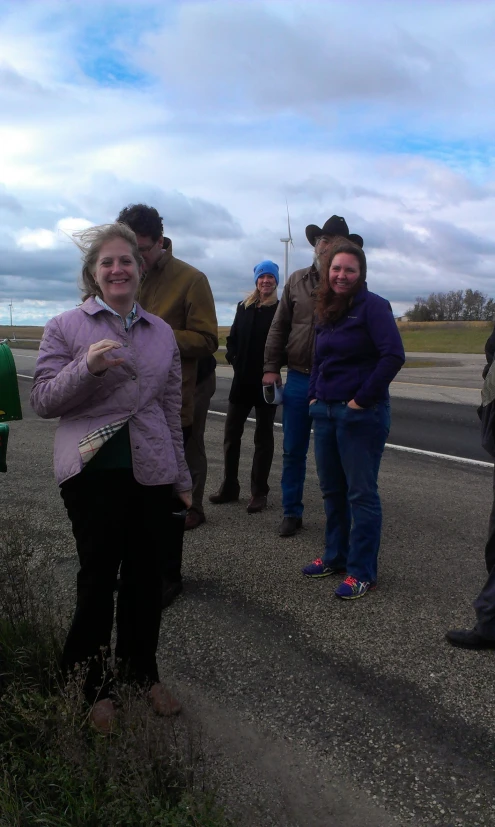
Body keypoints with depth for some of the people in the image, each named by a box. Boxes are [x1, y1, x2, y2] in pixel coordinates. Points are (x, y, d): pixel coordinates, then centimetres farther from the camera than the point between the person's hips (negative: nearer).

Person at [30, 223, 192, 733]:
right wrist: (86, 367, -21)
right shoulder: (66, 327, -1)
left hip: (152, 471, 4)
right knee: (98, 578, 5)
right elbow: (42, 401, -4)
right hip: (93, 472, -3)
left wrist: (181, 477, 14)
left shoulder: (162, 333, 9)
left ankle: (141, 671, 33)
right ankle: (92, 684, 26)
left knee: (145, 576, 12)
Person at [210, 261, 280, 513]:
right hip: (242, 380, 5)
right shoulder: (244, 307, 9)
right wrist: (233, 358, -2)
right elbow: (232, 338, 12)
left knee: (263, 437, 6)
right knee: (231, 433, 7)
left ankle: (259, 492, 13)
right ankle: (229, 487, 19)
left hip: (266, 381, -5)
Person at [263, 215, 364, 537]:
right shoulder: (297, 281, 6)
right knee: (293, 452, 10)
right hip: (298, 379, 3)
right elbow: (279, 327, 9)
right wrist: (271, 367, 4)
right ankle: (292, 512, 24)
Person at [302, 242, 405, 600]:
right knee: (332, 489, 15)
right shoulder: (327, 312, 13)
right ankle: (336, 556, 30)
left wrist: (362, 399, -17)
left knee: (361, 492, 0)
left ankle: (362, 573, 10)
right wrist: (314, 396, 10)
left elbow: (393, 355, -19)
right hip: (325, 411, 8)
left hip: (361, 414, -7)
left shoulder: (372, 305, -10)